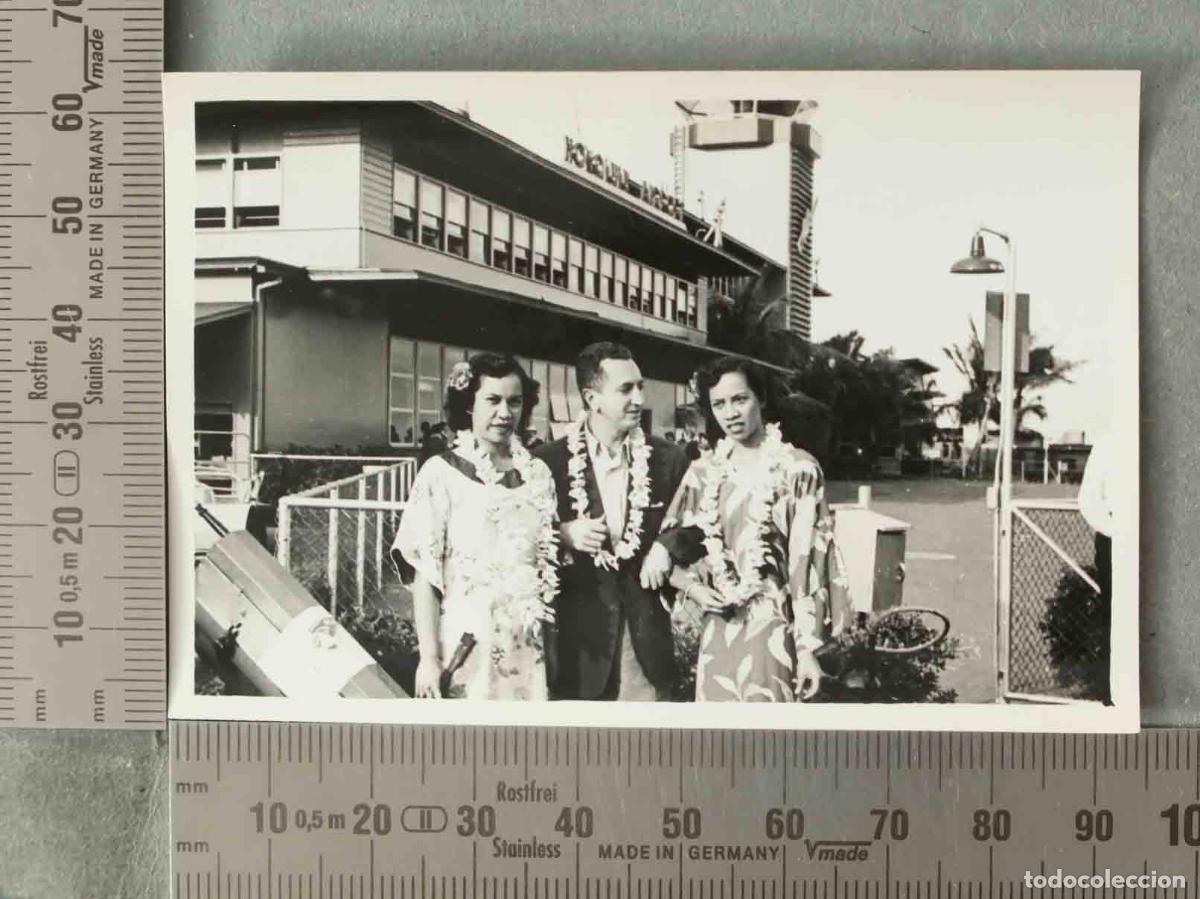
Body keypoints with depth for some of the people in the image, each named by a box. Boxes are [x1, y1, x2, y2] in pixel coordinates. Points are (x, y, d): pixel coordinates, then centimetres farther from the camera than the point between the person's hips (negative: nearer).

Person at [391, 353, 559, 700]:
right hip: (465, 645, -3)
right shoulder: (441, 473, -7)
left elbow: (549, 563, 11)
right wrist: (429, 658, -11)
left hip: (526, 647, 4)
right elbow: (424, 574, -8)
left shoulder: (538, 473, 5)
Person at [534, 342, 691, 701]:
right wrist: (563, 534, -17)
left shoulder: (668, 459, 3)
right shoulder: (550, 461, -3)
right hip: (577, 636, -1)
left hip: (646, 631, 2)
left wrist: (668, 547, -8)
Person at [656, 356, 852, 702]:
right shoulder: (703, 473, 5)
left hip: (771, 626, -4)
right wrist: (692, 586, -6)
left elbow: (808, 559, -9)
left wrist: (808, 648, -10)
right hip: (717, 627, 4)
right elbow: (671, 544, 14)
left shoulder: (797, 469, -8)